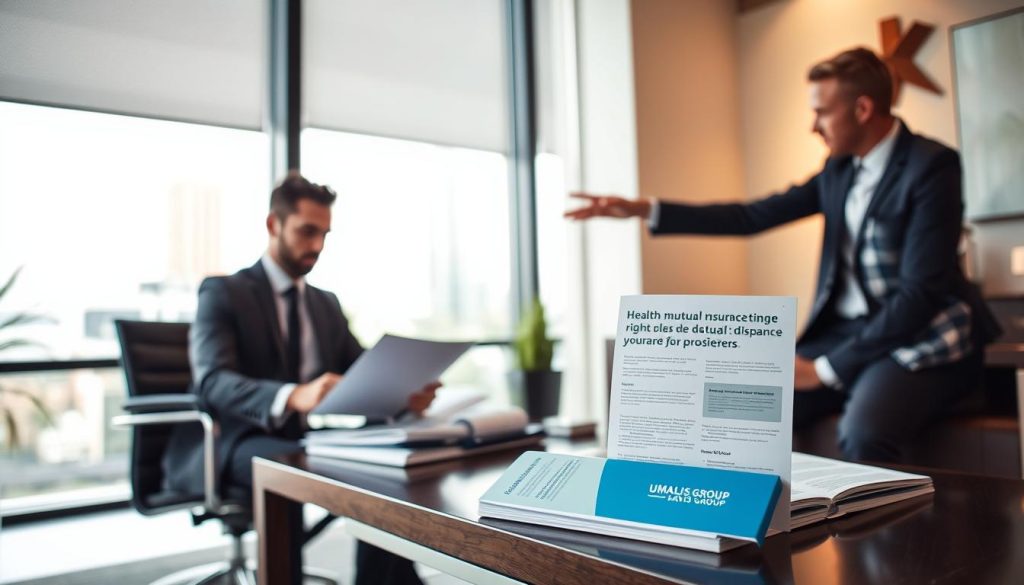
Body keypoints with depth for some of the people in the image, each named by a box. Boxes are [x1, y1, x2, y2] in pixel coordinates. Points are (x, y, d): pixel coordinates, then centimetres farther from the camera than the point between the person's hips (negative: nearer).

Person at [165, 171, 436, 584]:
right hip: (230, 445, -4)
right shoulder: (222, 292, -2)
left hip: (303, 443, 5)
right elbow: (212, 382, -19)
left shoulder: (327, 304, 17)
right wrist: (293, 396, -40)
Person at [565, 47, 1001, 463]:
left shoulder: (931, 165, -13)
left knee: (862, 435, -35)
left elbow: (919, 293, -19)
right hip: (846, 333, 7)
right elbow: (753, 216, 7)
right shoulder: (840, 170, 9)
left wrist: (826, 370, -19)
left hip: (920, 340, -6)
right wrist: (643, 209, 2)